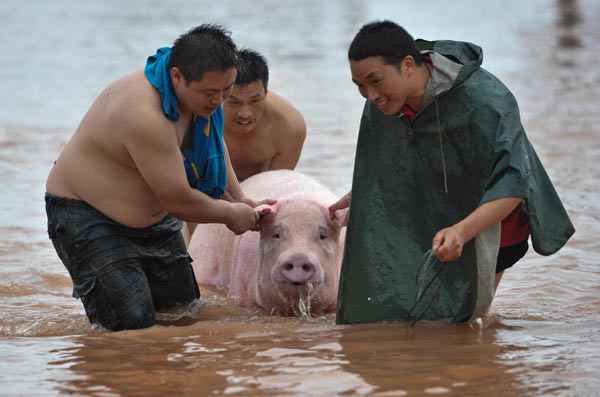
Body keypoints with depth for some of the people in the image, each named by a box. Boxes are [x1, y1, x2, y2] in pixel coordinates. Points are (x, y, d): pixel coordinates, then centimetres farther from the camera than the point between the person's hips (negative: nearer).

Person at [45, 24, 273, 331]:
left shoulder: (202, 91, -7)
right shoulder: (146, 113, -36)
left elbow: (215, 147, 17)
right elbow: (177, 200, -29)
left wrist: (240, 200, 5)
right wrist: (232, 214, -12)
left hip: (153, 217, 9)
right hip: (88, 218, -9)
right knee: (132, 324, -17)